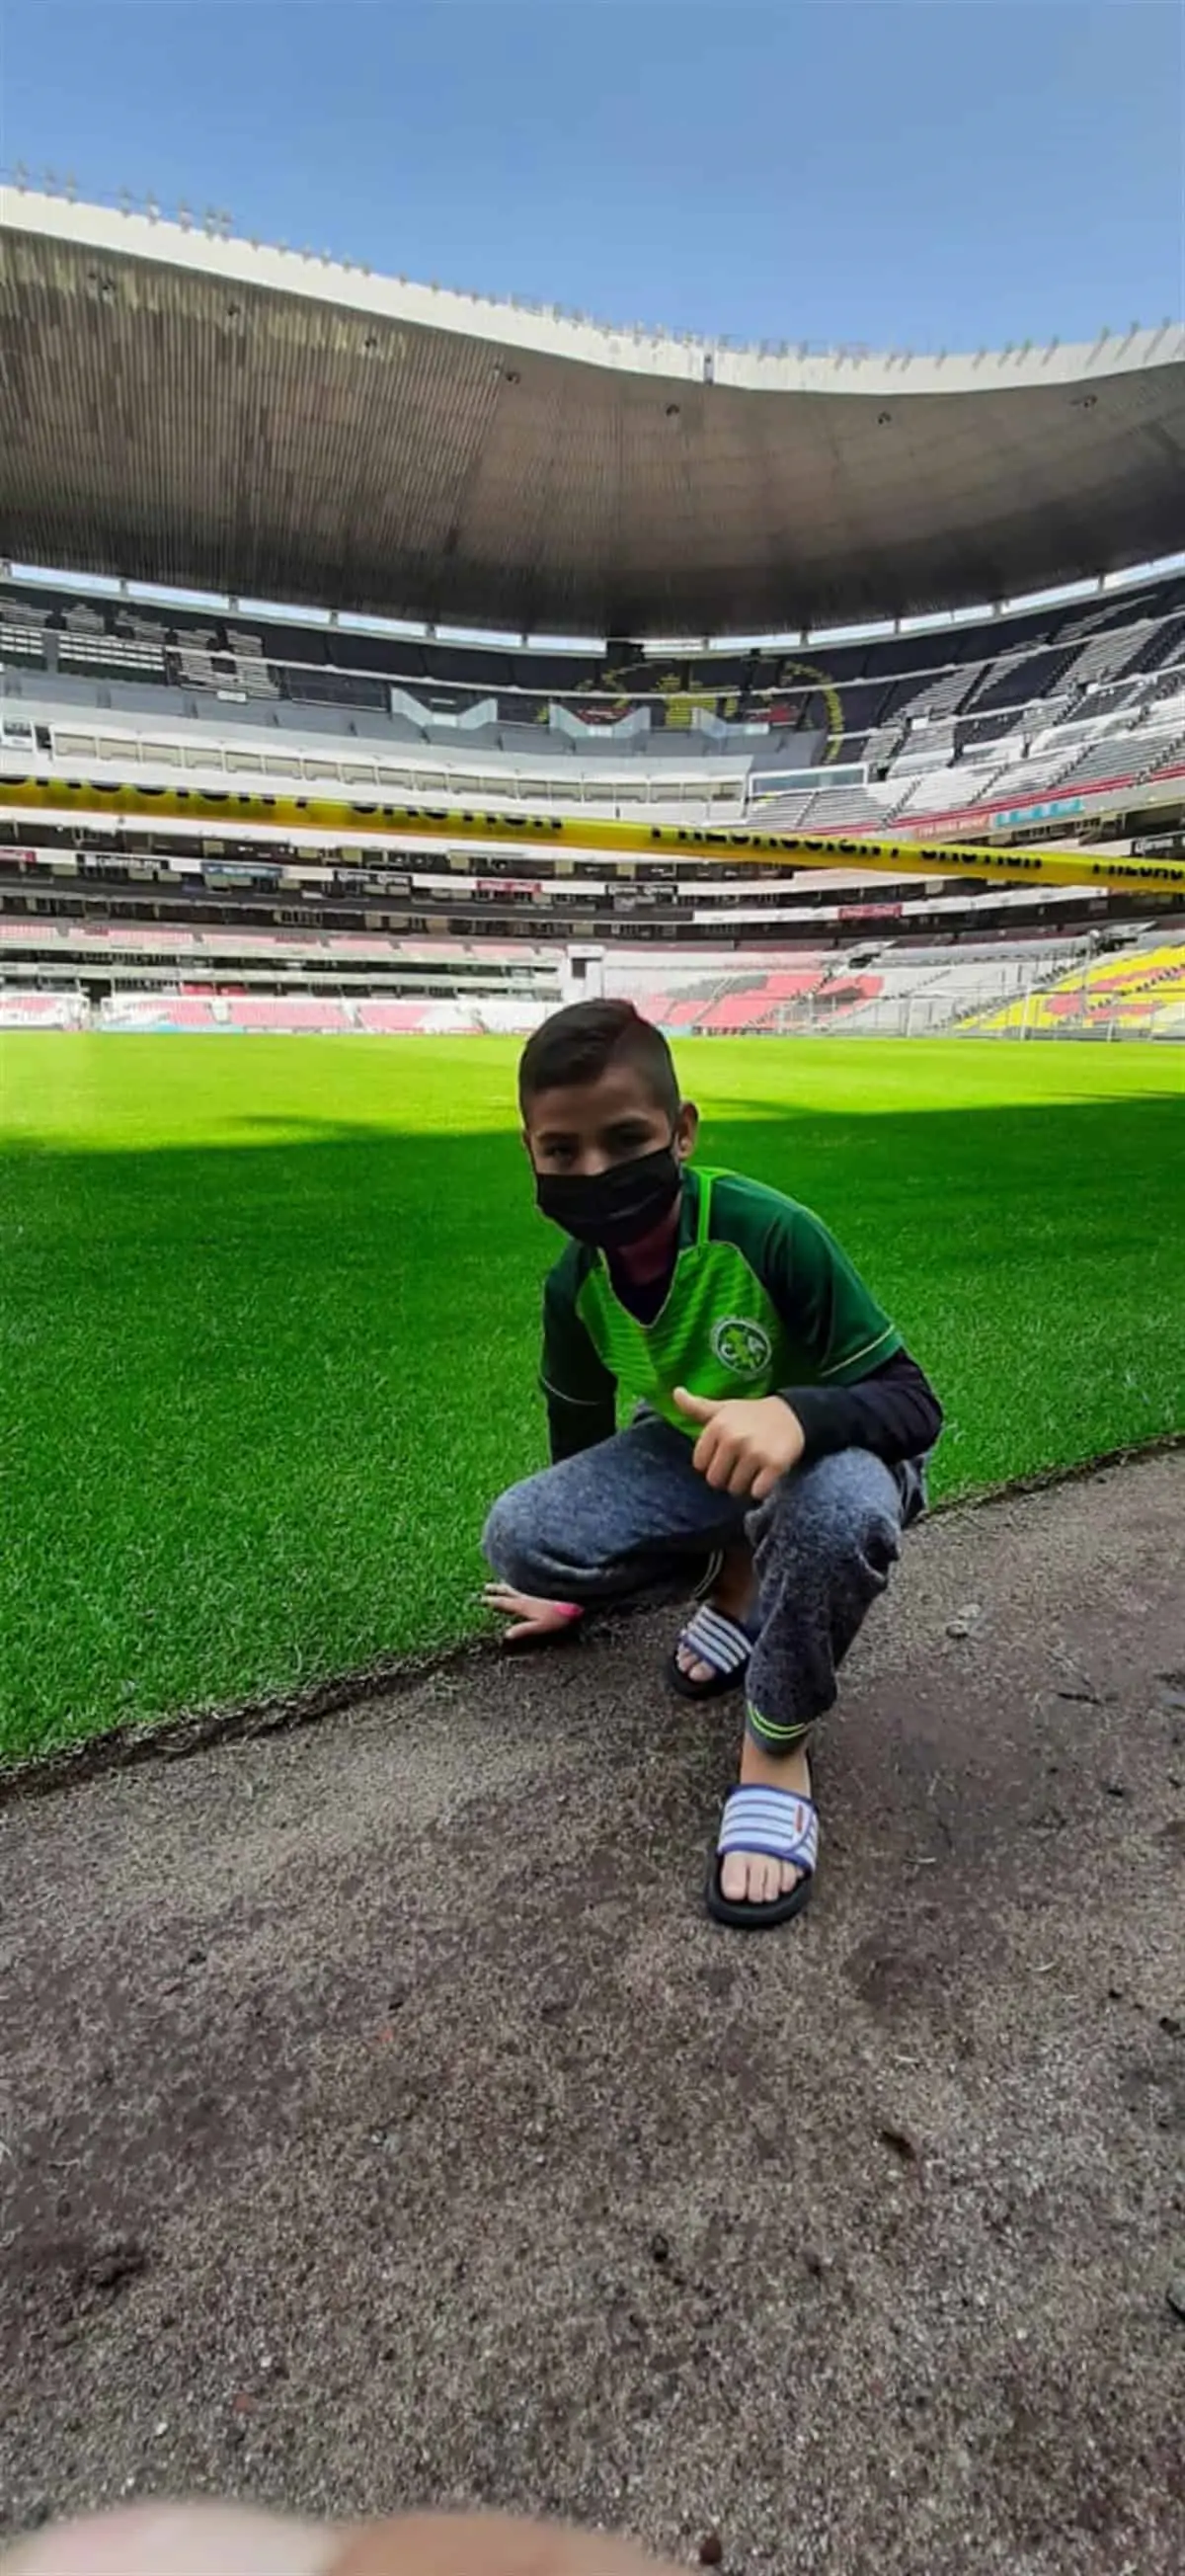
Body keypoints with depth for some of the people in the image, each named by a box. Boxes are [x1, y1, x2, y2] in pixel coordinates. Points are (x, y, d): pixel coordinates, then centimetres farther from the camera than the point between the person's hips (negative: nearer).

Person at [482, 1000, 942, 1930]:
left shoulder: (772, 1233, -30)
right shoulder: (574, 1285, -13)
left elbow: (914, 1403, -26)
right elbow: (580, 1431, 5)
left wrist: (793, 1413, -49)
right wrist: (579, 1582, 17)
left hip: (814, 1456, -4)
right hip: (686, 1458, 4)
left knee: (844, 1506, -41)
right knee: (518, 1538, -19)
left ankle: (778, 1744, -11)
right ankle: (736, 1575, 6)